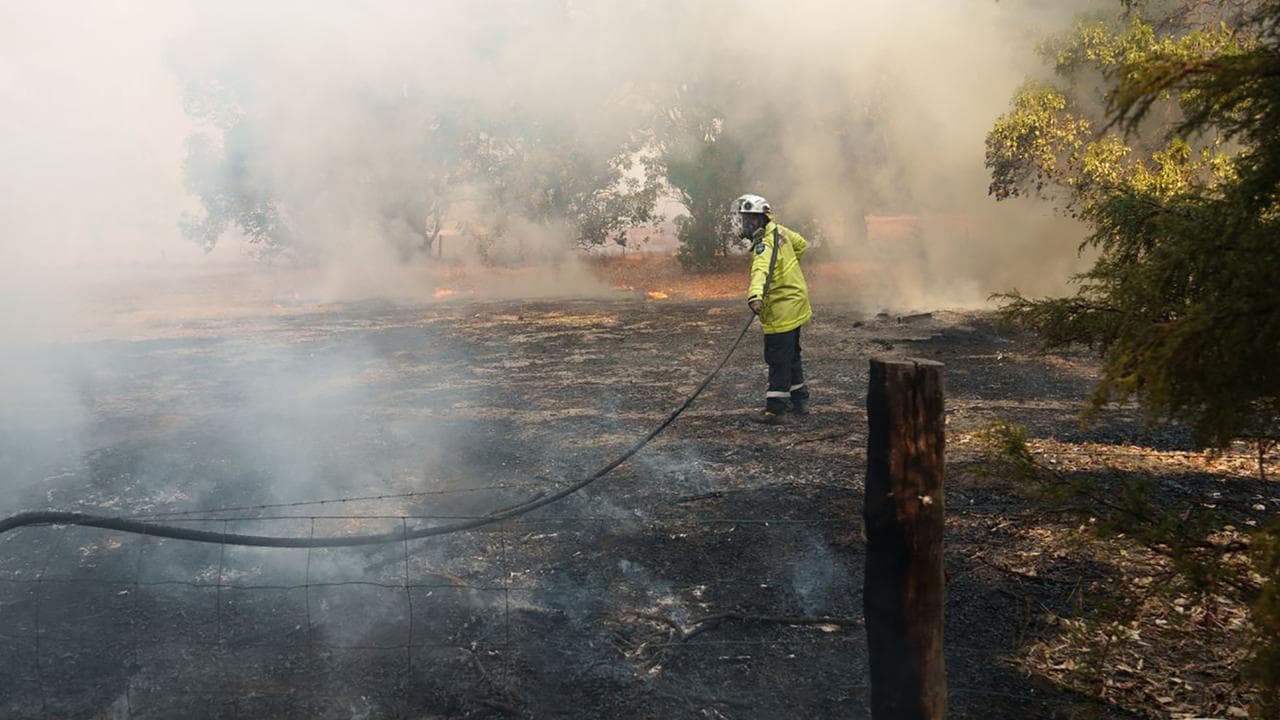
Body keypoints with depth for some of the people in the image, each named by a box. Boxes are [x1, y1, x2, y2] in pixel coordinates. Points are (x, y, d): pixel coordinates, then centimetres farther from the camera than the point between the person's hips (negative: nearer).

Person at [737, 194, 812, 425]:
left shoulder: (765, 244, -24)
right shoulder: (780, 231, 5)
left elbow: (761, 271, -44)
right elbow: (801, 244, 24)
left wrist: (755, 295, -59)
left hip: (781, 310, -10)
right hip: (795, 303, 10)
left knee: (778, 359, -7)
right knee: (791, 355, 22)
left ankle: (775, 408, -5)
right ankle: (799, 399, 34)